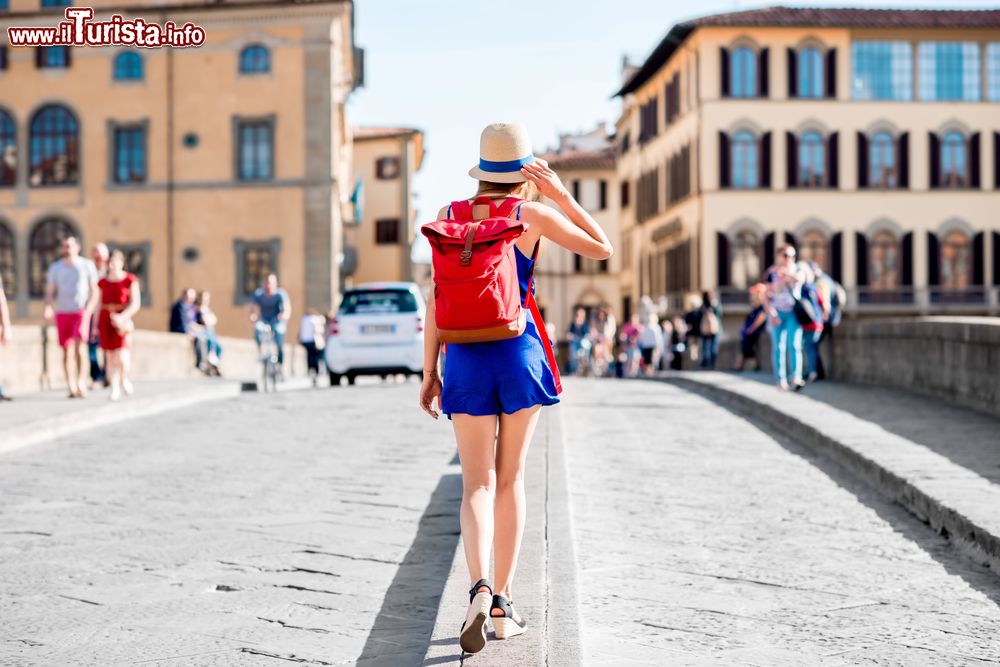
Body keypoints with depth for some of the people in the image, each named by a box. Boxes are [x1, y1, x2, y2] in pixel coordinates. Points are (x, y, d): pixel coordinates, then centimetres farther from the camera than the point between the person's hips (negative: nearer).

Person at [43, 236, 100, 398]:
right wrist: (48, 307, -12)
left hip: (81, 311, -3)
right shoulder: (55, 267, 8)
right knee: (67, 350, 2)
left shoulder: (87, 265, 2)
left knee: (78, 345, -21)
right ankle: (72, 388, 5)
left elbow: (95, 291, 3)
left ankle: (80, 380, -10)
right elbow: (49, 292, 7)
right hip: (62, 312, 3)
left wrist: (89, 309, -12)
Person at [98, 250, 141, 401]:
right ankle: (115, 388, 9)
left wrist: (123, 317, -22)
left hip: (122, 320, -4)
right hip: (106, 319, 4)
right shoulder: (103, 282, 9)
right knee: (110, 356, 2)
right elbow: (100, 304, 12)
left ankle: (124, 378, 15)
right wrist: (96, 325, 7)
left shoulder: (130, 280, -3)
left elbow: (136, 303, -9)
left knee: (121, 355, -14)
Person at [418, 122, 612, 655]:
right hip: (519, 351, -1)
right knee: (511, 477, 12)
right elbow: (602, 248, 6)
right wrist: (561, 193, 6)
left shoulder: (450, 216, 3)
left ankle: (480, 589, -23)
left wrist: (429, 372, 8)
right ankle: (503, 603, 14)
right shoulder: (533, 215, -3)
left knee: (477, 483, 2)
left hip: (466, 357, 1)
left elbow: (436, 299, 2)